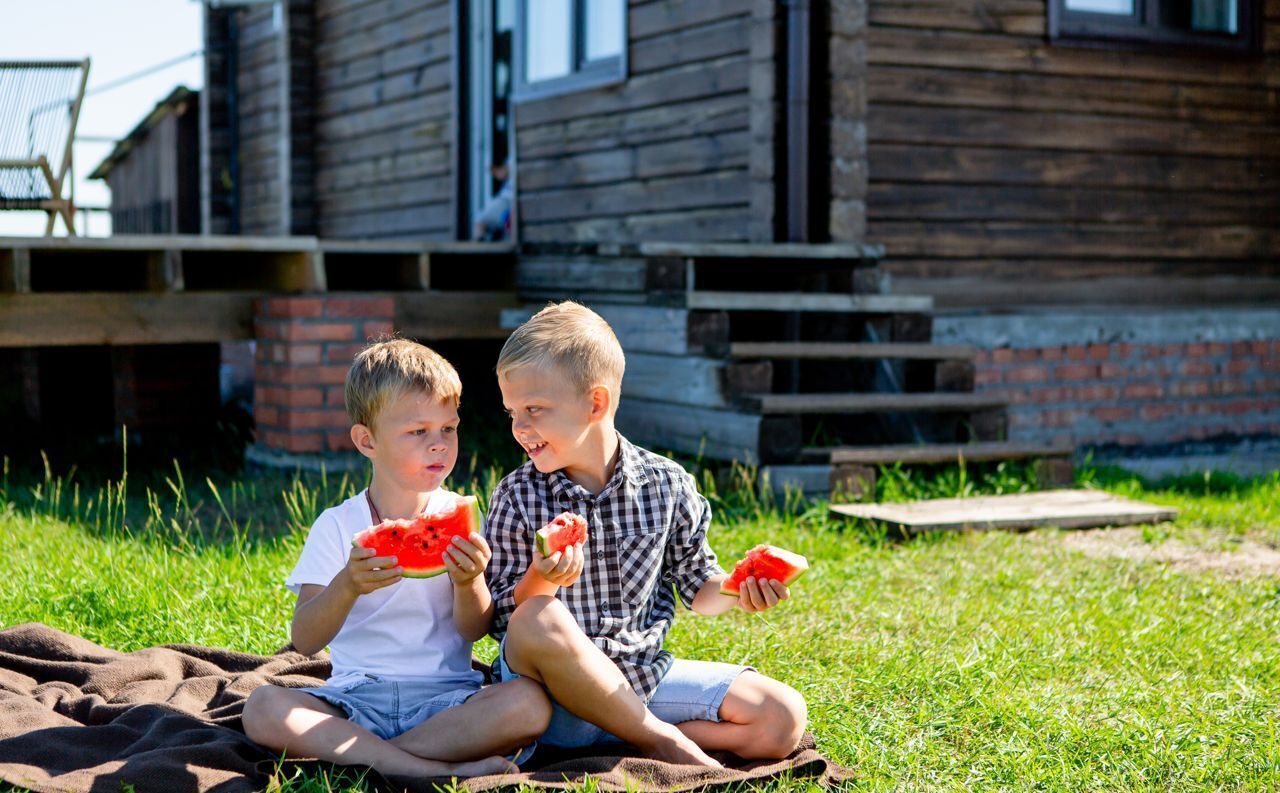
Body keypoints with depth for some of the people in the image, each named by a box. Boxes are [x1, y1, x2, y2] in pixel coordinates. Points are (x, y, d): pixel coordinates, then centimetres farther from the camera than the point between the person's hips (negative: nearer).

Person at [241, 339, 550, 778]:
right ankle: (437, 769, -29)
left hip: (443, 697, 0)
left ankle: (353, 752, -24)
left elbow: (473, 630, -2)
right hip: (356, 694, 0)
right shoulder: (337, 526, 2)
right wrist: (348, 586, -26)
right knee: (263, 708, -28)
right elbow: (304, 640, -7)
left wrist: (469, 581, -23)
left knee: (529, 702, -28)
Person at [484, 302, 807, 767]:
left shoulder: (668, 486, -1)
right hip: (553, 690, -2)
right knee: (537, 622, -37)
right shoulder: (517, 499, -6)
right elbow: (503, 618, -7)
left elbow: (695, 586, 10)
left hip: (643, 673, 3)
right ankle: (663, 741, -17)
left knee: (783, 719, -10)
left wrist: (736, 591, -11)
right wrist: (539, 582, -28)